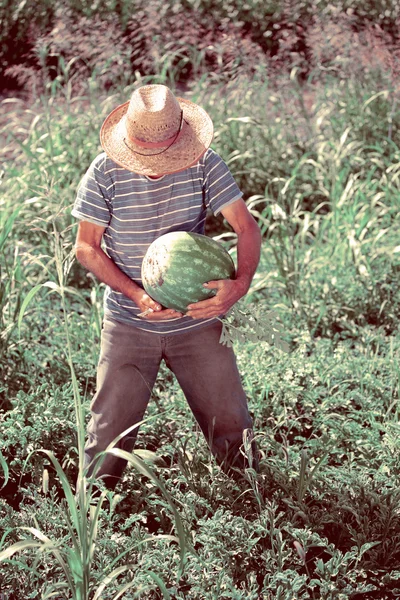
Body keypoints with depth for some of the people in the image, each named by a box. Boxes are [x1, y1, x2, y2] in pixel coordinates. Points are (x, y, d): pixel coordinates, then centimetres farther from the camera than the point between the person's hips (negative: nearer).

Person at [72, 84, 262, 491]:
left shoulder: (203, 163, -10)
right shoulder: (104, 173, -11)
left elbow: (246, 227, -10)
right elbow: (86, 247, -6)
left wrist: (240, 284, -30)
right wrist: (136, 294, -19)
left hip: (198, 322, 1)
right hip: (128, 324, -1)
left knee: (230, 425, 8)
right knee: (110, 428, 3)